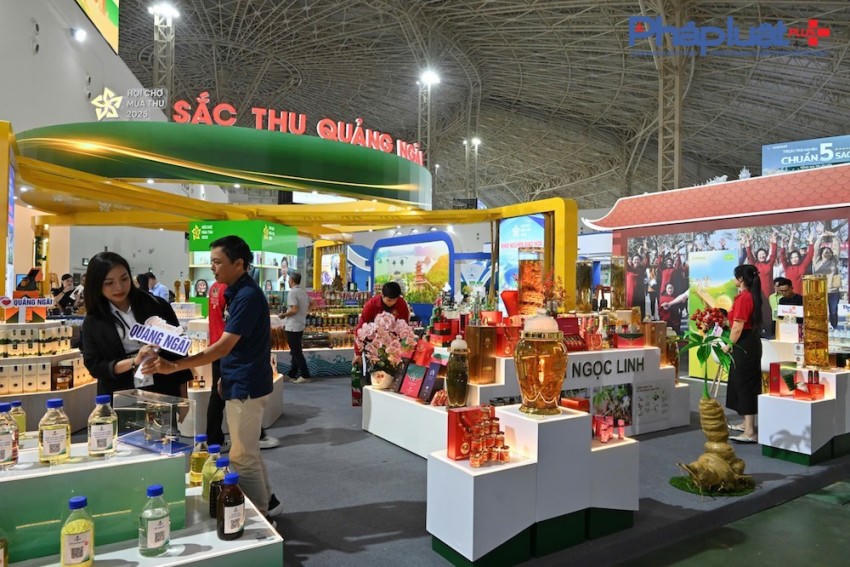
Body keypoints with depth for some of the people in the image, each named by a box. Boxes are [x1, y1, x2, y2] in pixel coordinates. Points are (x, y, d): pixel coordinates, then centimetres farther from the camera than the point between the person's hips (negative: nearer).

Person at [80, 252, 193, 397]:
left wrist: (183, 394, 1)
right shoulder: (92, 322, 1)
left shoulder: (157, 306, -3)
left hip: (163, 391, 0)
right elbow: (94, 366, -2)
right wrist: (133, 362, -17)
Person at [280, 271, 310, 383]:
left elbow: (294, 309, -23)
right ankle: (292, 374, 21)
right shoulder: (304, 292, 11)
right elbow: (308, 308, 17)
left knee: (296, 351, -3)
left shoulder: (292, 292, -16)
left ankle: (305, 375, -2)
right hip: (301, 325, 9)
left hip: (292, 327, -9)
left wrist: (284, 315, -9)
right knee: (296, 351, 14)